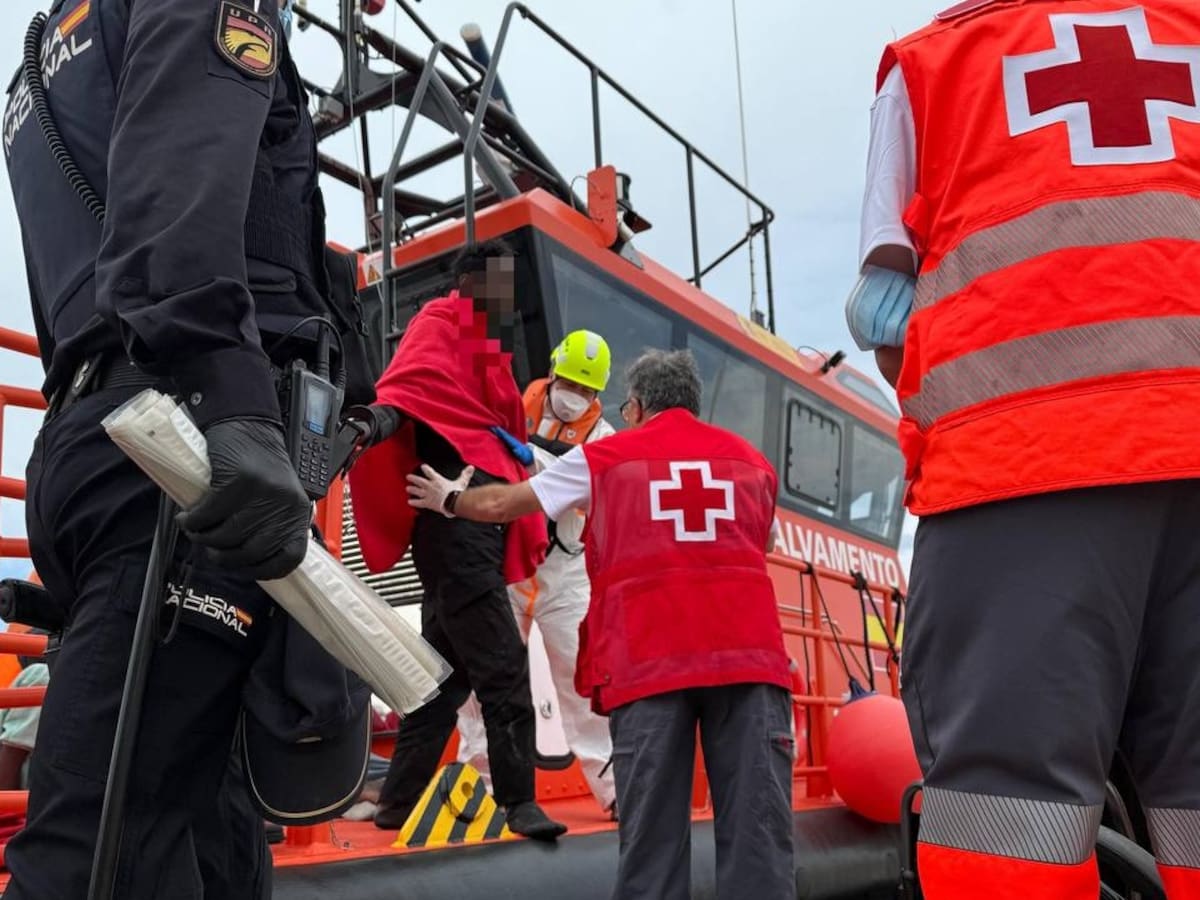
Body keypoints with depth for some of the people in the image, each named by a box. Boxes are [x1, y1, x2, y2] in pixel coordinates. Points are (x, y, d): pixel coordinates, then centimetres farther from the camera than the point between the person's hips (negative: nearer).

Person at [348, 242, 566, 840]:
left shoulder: (488, 344, 26)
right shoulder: (442, 323, -1)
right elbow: (416, 374, -22)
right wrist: (387, 413, -43)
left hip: (479, 517, 10)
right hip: (457, 512, -10)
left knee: (449, 666, 12)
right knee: (501, 664, -9)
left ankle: (399, 802, 21)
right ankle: (519, 800, 0)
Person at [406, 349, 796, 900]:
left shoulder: (605, 456, 15)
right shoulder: (751, 460, 21)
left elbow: (500, 505, 25)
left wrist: (448, 499, 44)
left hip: (649, 658, -1)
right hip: (749, 651, 2)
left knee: (653, 831, 1)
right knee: (756, 823, -1)